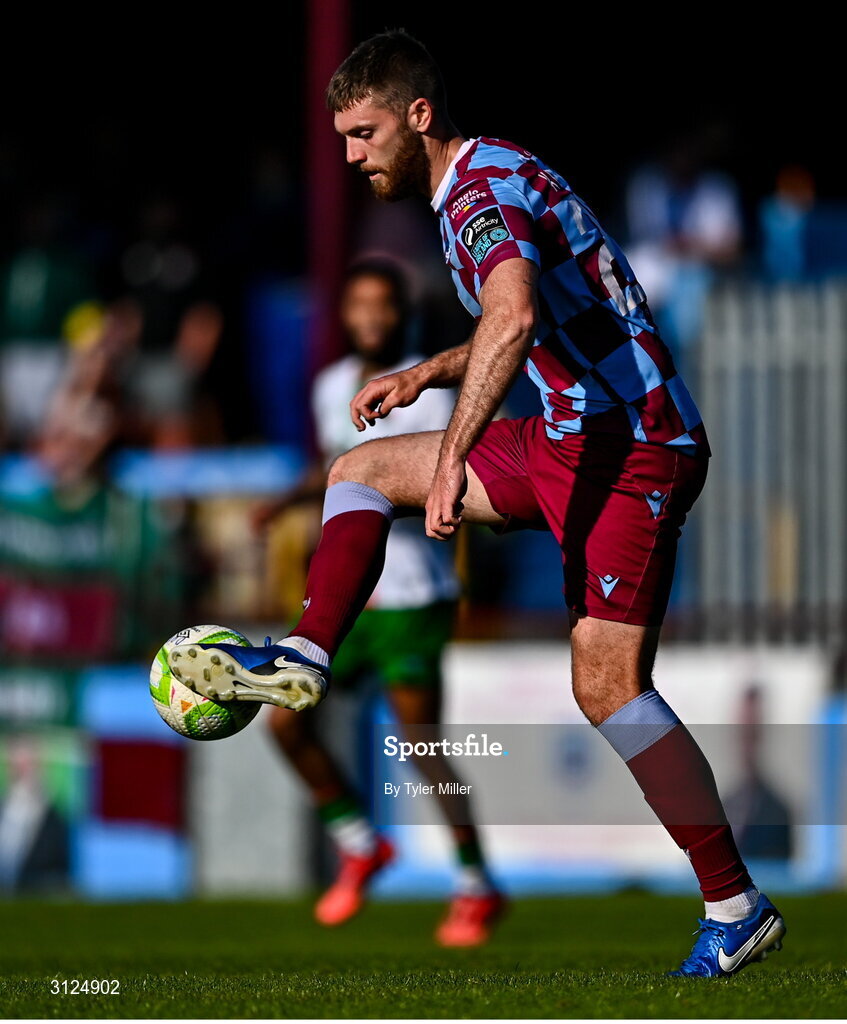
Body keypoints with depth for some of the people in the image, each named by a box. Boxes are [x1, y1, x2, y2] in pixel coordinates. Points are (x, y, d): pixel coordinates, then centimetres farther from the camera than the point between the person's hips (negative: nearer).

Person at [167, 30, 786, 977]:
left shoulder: (480, 189, -16)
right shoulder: (483, 180, 16)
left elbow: (514, 315, -37)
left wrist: (451, 457, -39)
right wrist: (427, 375, 26)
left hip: (631, 449, -10)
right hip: (573, 437, 10)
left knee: (607, 686, -16)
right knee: (361, 472, 14)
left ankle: (736, 907, -12)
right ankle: (305, 659, 2)